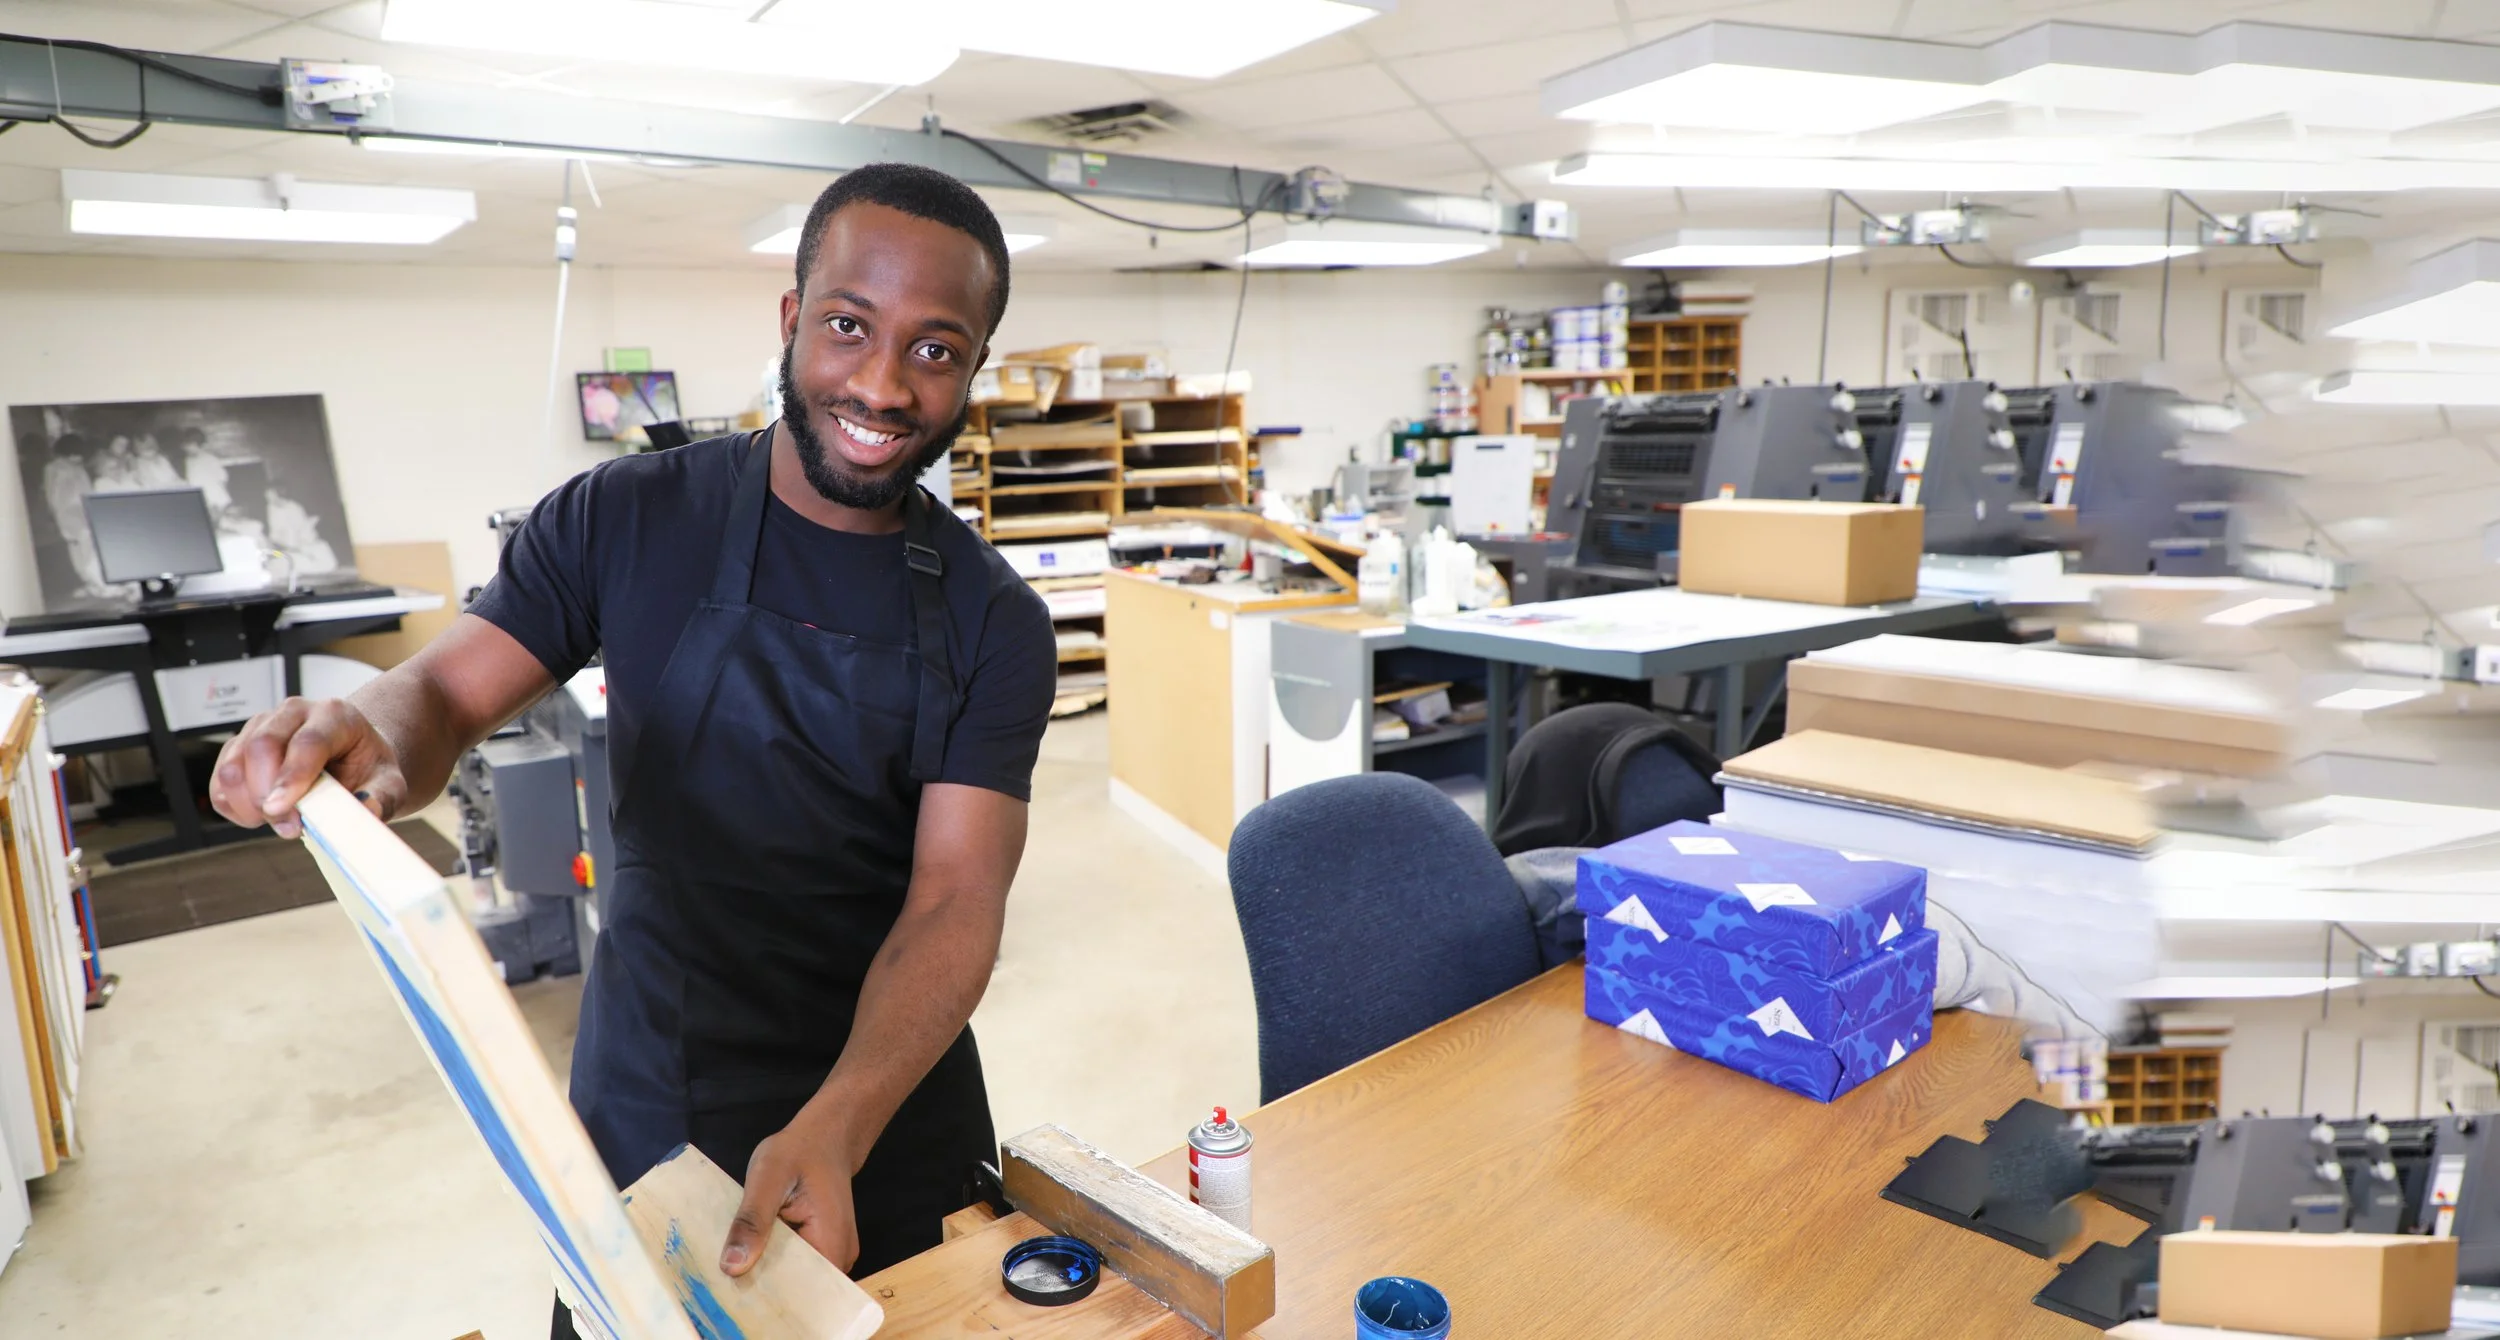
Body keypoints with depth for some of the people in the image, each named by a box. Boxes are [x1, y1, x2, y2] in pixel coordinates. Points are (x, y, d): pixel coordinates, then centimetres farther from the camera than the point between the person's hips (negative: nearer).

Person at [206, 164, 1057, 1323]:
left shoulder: (995, 626, -10)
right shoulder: (627, 520, -8)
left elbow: (956, 903, -16)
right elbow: (446, 693, -7)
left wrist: (838, 1127, -32)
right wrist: (368, 734, -32)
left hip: (889, 1120, 1)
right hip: (646, 1112, 0)